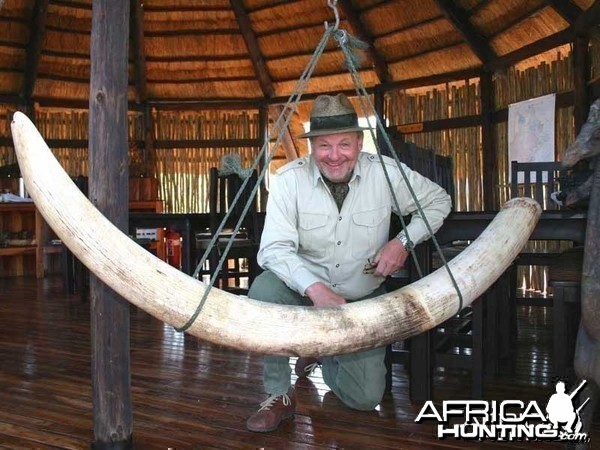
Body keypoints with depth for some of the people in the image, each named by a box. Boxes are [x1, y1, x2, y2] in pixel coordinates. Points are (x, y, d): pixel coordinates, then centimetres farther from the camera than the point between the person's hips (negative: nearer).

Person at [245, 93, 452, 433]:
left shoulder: (385, 173, -14)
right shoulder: (290, 179, -17)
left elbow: (438, 201, 0)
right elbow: (274, 249, -22)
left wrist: (405, 241, -17)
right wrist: (315, 288, -39)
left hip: (364, 298, 1)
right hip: (305, 290, -1)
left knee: (366, 397, -4)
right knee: (264, 289, -33)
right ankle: (279, 396, -12)